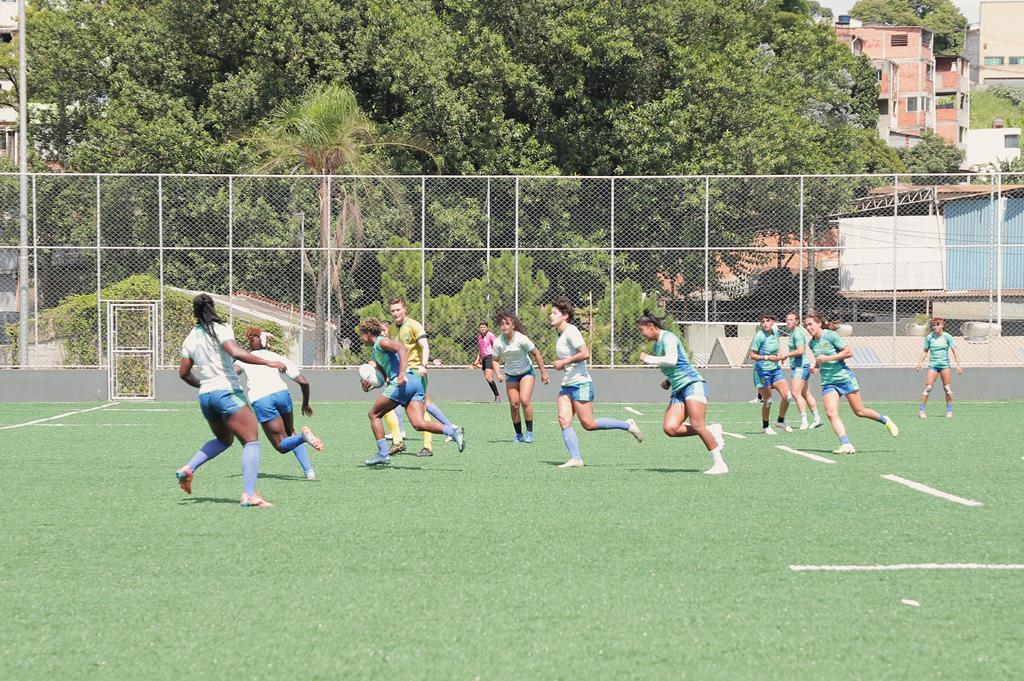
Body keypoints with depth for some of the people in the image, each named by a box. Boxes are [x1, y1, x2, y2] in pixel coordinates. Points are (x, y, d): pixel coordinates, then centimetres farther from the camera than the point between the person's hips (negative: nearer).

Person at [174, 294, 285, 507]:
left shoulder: (190, 339, 11)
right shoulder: (220, 329, -7)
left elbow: (183, 373, 16)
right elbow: (235, 352, -23)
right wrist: (267, 362, -22)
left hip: (205, 396, 7)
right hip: (227, 392, -7)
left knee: (223, 439, 28)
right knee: (251, 442, -6)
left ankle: (188, 469, 13)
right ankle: (249, 494, -18)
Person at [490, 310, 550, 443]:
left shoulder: (521, 339, -22)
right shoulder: (498, 342, -13)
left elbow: (536, 353, -10)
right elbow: (496, 360, 2)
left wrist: (543, 372, -6)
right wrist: (498, 374, -16)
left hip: (526, 372, -3)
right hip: (511, 376, 3)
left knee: (525, 400, -19)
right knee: (513, 404, -3)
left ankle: (529, 431, -7)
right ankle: (519, 434, 9)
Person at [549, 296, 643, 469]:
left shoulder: (571, 331, -14)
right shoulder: (561, 333, 15)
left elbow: (585, 354, -23)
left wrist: (564, 362, -17)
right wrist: (562, 365, 9)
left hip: (581, 384, -9)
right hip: (567, 385, 9)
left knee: (589, 424, -6)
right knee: (564, 420, -7)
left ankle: (627, 425, 10)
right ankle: (575, 459, -11)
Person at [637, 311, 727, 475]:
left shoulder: (668, 337, -7)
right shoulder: (657, 344, 21)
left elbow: (672, 360, -26)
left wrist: (648, 359, -15)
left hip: (693, 384, -9)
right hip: (678, 391, 9)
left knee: (697, 425, -22)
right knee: (670, 428, -13)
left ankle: (719, 463, -16)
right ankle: (711, 431, 1)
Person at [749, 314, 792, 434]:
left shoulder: (775, 332, 3)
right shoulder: (759, 336, -16)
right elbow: (752, 355, -16)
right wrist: (767, 358, -27)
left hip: (775, 369, 6)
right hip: (762, 371, -6)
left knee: (787, 396, -4)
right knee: (767, 401, -1)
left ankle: (781, 421, 18)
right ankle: (765, 426, 19)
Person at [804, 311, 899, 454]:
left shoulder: (831, 335, -12)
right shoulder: (811, 343, 7)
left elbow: (849, 352, -15)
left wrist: (827, 358, -20)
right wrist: (816, 365, 4)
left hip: (845, 378, -5)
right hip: (828, 382, 5)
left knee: (860, 411, 2)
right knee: (831, 413, -17)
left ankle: (885, 420, 29)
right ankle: (846, 445, -22)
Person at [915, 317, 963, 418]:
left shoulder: (947, 337, -2)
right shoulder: (929, 337, 2)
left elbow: (954, 351, 0)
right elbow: (925, 351, 11)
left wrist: (958, 365, -7)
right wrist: (920, 362, -2)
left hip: (945, 364, 0)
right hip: (933, 365, 0)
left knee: (948, 389, 0)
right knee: (928, 388, -8)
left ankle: (949, 411, 10)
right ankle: (921, 411, -4)